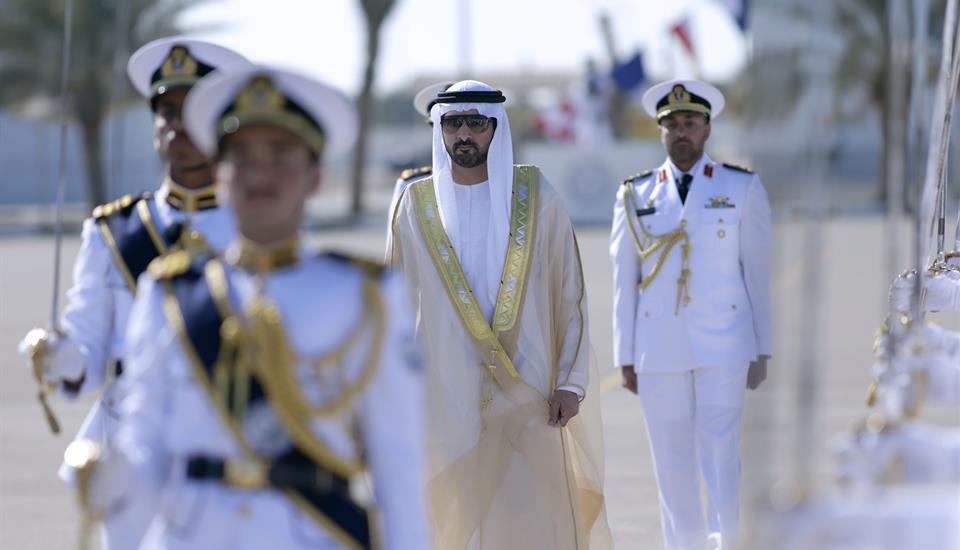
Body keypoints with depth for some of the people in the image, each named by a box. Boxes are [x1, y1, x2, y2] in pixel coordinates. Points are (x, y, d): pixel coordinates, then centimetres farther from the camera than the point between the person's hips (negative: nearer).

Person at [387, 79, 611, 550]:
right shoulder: (416, 206, 5)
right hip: (446, 400, 1)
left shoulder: (534, 197, 4)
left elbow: (570, 294, 4)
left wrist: (571, 382, -3)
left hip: (527, 402, 0)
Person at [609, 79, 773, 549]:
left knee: (720, 452, -13)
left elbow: (758, 274, 4)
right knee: (672, 463, 4)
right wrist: (626, 358, 4)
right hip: (659, 349, 2)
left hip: (724, 346, -2)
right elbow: (624, 281, 8)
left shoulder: (743, 189, 3)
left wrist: (762, 351, 1)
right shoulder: (636, 196, 7)